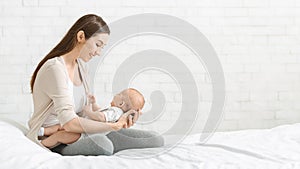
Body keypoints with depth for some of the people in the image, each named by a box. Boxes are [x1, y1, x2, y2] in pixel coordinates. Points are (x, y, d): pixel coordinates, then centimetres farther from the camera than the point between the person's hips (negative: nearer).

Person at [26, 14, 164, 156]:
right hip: (50, 143, -7)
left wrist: (117, 120, -8)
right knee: (101, 143, -42)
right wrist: (114, 126, -23)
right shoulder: (55, 68, -19)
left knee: (156, 140, -4)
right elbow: (69, 123, -28)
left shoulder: (81, 66, 11)